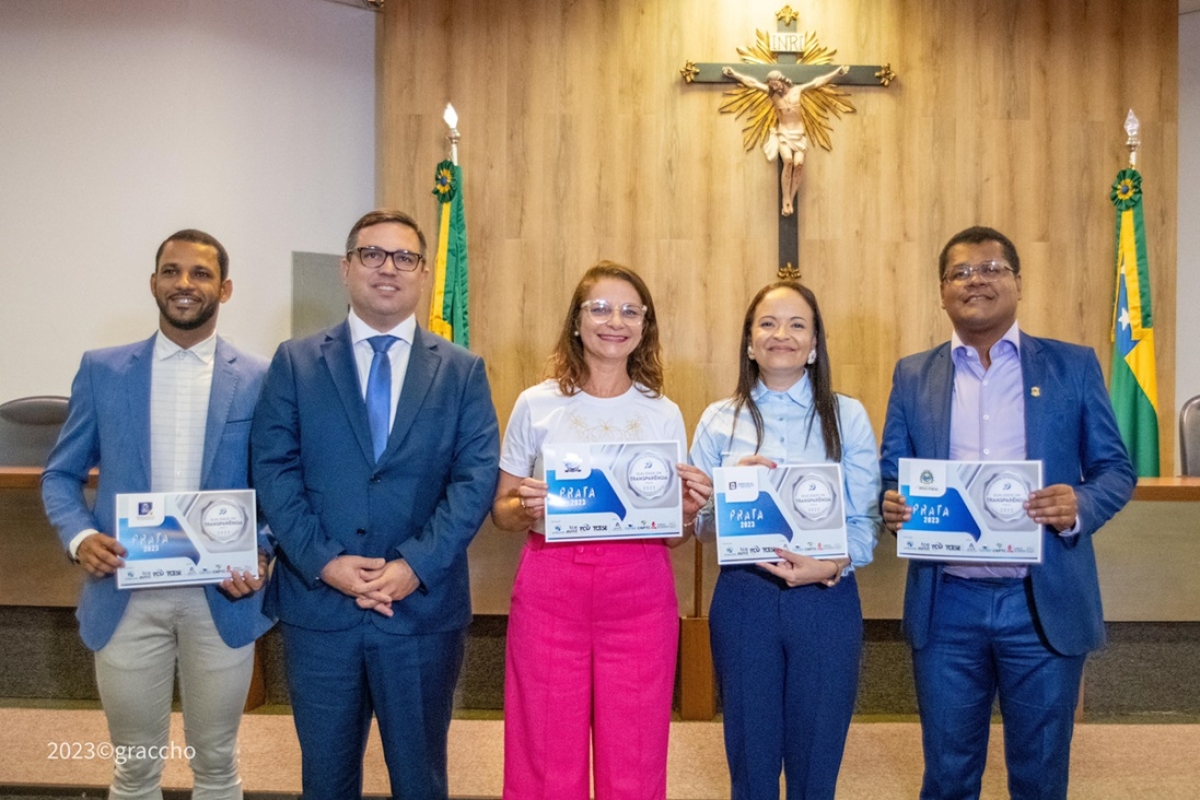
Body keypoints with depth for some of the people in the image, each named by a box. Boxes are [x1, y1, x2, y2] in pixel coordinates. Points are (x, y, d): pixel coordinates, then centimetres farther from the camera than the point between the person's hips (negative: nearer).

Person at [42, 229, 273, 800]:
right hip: (126, 594, 1)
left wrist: (261, 554, -14)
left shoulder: (258, 379, -1)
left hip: (221, 596, -1)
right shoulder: (102, 370, 3)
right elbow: (61, 475, 7)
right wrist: (79, 537, -11)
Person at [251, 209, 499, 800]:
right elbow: (274, 469, -2)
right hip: (317, 606, 1)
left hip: (424, 607, 0)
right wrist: (323, 561, -14)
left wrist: (417, 565, -15)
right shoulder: (295, 362, 5)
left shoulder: (462, 370, 4)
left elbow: (477, 476, -4)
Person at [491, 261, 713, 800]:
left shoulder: (664, 415, 5)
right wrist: (525, 509, -15)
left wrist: (689, 512, -11)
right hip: (549, 591, -1)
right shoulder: (536, 405, 1)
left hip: (639, 596, 1)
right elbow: (501, 512, 6)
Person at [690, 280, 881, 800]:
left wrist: (833, 566, -20)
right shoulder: (719, 420, 5)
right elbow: (696, 521, 2)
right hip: (743, 597, 1)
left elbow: (866, 518, -3)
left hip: (826, 600, 0)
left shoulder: (848, 416, 2)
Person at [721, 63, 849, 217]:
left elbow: (819, 81, 17)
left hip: (799, 135, 1)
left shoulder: (798, 90, 9)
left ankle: (790, 200, -19)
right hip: (783, 134, -1)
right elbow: (751, 82, 10)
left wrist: (836, 72, 21)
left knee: (799, 163, -25)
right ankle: (786, 201, -25)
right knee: (788, 160, -29)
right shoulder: (772, 93, 8)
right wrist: (734, 74, 12)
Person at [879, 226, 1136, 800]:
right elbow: (889, 476, 7)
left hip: (1045, 603, -1)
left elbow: (1115, 468, 3)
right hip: (945, 605, 1)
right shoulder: (913, 375, 7)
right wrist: (892, 505, -16)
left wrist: (1080, 505, -18)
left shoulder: (1073, 366, 4)